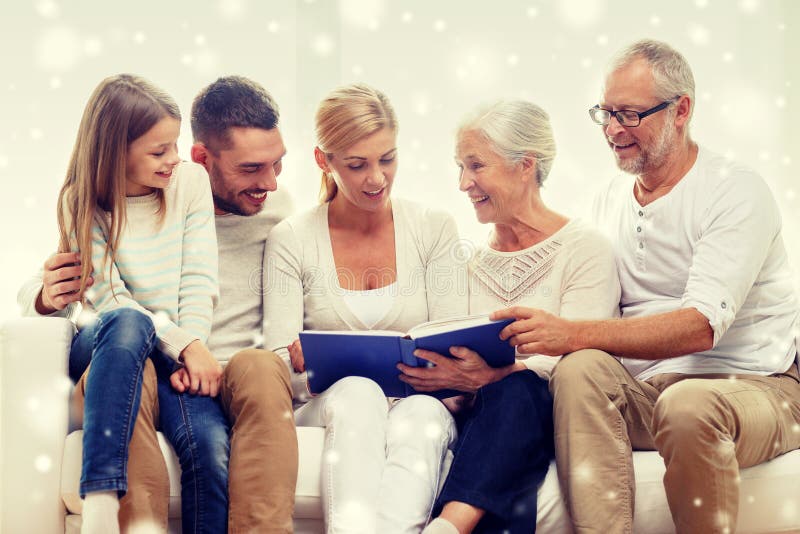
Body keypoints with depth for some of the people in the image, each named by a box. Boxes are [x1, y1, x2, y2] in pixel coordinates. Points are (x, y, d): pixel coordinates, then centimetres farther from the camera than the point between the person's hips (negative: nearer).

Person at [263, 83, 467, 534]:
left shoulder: (434, 229, 10)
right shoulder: (292, 239, 7)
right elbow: (278, 367, 0)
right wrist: (300, 360, -24)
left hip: (420, 401, 1)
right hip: (328, 408, -1)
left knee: (421, 416, -36)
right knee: (358, 393, -37)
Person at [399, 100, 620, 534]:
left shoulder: (585, 249, 4)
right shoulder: (471, 262, 21)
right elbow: (457, 365, 15)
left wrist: (490, 376, -28)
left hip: (548, 415, -4)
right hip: (482, 418, 4)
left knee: (517, 390, -39)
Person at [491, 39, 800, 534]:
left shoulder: (737, 192, -8)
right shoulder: (611, 199, 14)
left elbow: (702, 325, -22)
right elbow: (599, 315, 12)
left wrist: (572, 334, -31)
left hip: (755, 385, -5)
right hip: (646, 390, 5)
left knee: (687, 405, -37)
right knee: (579, 370, -26)